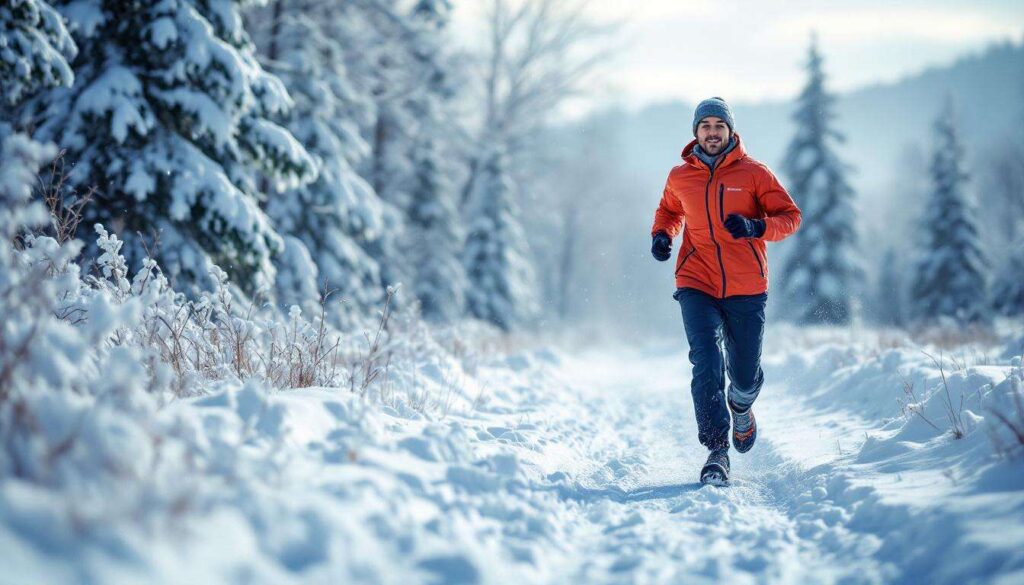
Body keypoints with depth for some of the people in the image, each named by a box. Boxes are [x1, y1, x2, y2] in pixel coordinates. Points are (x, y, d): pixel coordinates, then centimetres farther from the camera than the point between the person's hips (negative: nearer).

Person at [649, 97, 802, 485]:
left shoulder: (754, 173, -1)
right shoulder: (680, 177, 6)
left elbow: (790, 216, 0)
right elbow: (669, 210, 26)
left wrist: (755, 227, -19)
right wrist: (662, 234, 4)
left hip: (746, 289, 0)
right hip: (697, 285, 1)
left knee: (745, 374, 9)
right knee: (707, 365, -15)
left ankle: (741, 408, 46)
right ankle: (716, 452, -10)